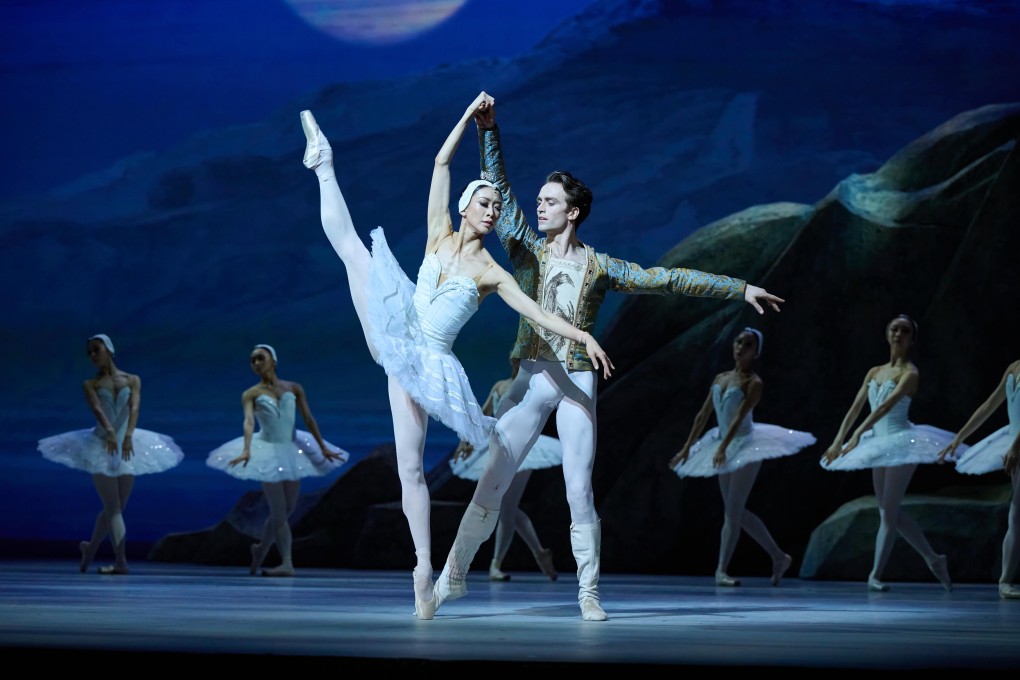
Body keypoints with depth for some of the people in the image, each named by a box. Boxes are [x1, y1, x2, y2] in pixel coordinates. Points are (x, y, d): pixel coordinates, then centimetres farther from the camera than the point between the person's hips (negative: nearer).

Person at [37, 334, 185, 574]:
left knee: (115, 507, 8)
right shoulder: (90, 384, 5)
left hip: (128, 446, 2)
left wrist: (128, 435, -27)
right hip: (101, 446, -2)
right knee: (113, 506, -11)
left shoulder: (132, 380, 9)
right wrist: (109, 431, -35)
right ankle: (121, 561, -16)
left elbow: (134, 408, -8)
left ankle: (90, 548, 29)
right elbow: (96, 408, -15)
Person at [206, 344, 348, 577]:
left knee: (287, 510, 9)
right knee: (279, 512, -7)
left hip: (291, 451, 4)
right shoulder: (251, 394, -5)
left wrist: (323, 448, 3)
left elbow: (309, 419, 4)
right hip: (268, 452, -3)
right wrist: (246, 451, -35)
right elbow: (249, 421, -20)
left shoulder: (294, 388, 2)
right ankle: (287, 563, -6)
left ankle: (261, 549, 30)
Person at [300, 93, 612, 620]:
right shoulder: (439, 236, 7)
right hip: (395, 338, 0)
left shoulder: (492, 273, 1)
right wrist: (470, 116, 1)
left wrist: (583, 338, -17)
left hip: (427, 361, 0)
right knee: (352, 247, 1)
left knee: (410, 465, -3)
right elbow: (441, 163, 5)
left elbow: (538, 313, -4)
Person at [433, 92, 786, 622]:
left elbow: (669, 279, 3)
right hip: (530, 381, 1)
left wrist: (739, 289, 1)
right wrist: (487, 129, -2)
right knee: (491, 485, -2)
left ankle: (588, 594, 4)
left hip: (576, 384, -1)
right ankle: (454, 574, 5)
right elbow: (497, 186, 6)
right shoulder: (526, 250, 8)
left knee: (579, 494, -3)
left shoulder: (600, 267, 3)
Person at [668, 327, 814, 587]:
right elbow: (703, 415, 13)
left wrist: (723, 447, -33)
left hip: (745, 445, -8)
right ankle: (779, 557, 21)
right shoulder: (720, 379, 9)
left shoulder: (754, 383, -11)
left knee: (732, 512, -8)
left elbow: (739, 417, -23)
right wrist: (687, 448, 12)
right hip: (725, 448, 8)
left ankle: (721, 570, -4)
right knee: (737, 512, 11)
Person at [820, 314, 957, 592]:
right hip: (880, 444, 8)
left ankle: (875, 575, -3)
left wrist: (857, 436, -32)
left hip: (901, 442, -8)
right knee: (890, 512, 10)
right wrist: (838, 441, 1)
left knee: (888, 512, -7)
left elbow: (887, 405, -22)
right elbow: (855, 408, 11)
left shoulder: (909, 373, -9)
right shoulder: (874, 372, 12)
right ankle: (933, 559, 22)